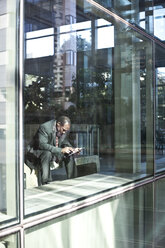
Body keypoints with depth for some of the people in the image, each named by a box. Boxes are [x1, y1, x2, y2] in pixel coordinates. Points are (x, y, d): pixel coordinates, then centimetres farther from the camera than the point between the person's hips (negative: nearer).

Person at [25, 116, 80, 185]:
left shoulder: (65, 130, -5)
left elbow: (65, 143, 8)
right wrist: (61, 150, -41)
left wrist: (72, 149, -15)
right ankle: (45, 182, -33)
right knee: (47, 153, -37)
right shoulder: (45, 127, -27)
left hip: (53, 153, 7)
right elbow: (42, 145, -36)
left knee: (69, 155, -9)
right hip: (36, 153, -7)